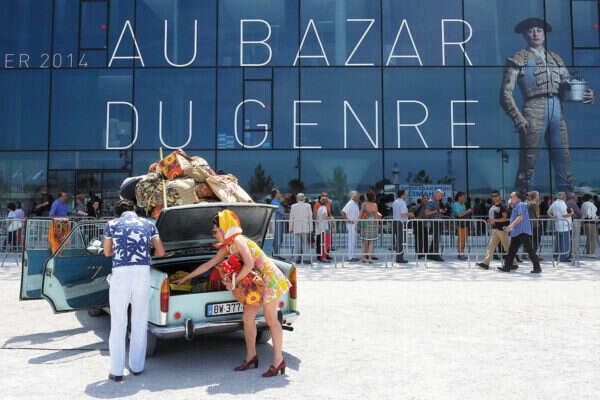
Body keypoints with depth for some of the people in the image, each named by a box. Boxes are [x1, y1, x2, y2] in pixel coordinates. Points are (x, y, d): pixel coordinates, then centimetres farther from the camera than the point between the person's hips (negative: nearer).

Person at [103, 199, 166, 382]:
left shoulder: (111, 224, 11)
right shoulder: (148, 224, 13)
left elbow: (107, 252, 20)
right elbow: (161, 252, 13)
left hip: (120, 273, -1)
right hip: (143, 272, 1)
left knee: (118, 324, 8)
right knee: (140, 322, 12)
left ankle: (116, 371, 11)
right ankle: (137, 366, 22)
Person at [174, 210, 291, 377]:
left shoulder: (238, 240, -15)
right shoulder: (226, 247, 13)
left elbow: (249, 264, -25)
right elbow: (208, 265, 20)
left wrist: (234, 282, -15)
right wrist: (185, 278, 24)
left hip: (269, 277, -9)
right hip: (258, 282, 9)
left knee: (271, 320, -5)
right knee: (247, 317, 11)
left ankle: (278, 361, 3)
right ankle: (251, 355, 24)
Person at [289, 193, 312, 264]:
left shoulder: (293, 206, 0)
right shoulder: (308, 206, 1)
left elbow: (291, 218, 3)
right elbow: (310, 217, 2)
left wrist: (291, 228, 10)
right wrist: (311, 228, 7)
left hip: (296, 228, 0)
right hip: (305, 228, 0)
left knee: (297, 243, 5)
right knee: (305, 243, 3)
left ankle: (298, 258, 5)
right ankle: (305, 258, -5)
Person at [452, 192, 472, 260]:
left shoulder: (463, 204, 17)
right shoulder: (455, 205, -9)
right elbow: (459, 214, -18)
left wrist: (469, 212, 7)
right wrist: (467, 211, -13)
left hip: (465, 223, 9)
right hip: (460, 224, -9)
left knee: (464, 239, 9)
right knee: (461, 239, -9)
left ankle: (462, 254, 15)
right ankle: (460, 254, -5)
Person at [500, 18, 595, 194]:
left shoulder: (556, 59, 22)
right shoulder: (518, 59, 7)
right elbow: (506, 93, -2)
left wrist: (587, 96, -1)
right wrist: (518, 119, -13)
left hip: (558, 113, 5)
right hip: (534, 111, -4)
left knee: (563, 161, 3)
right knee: (528, 162, -7)